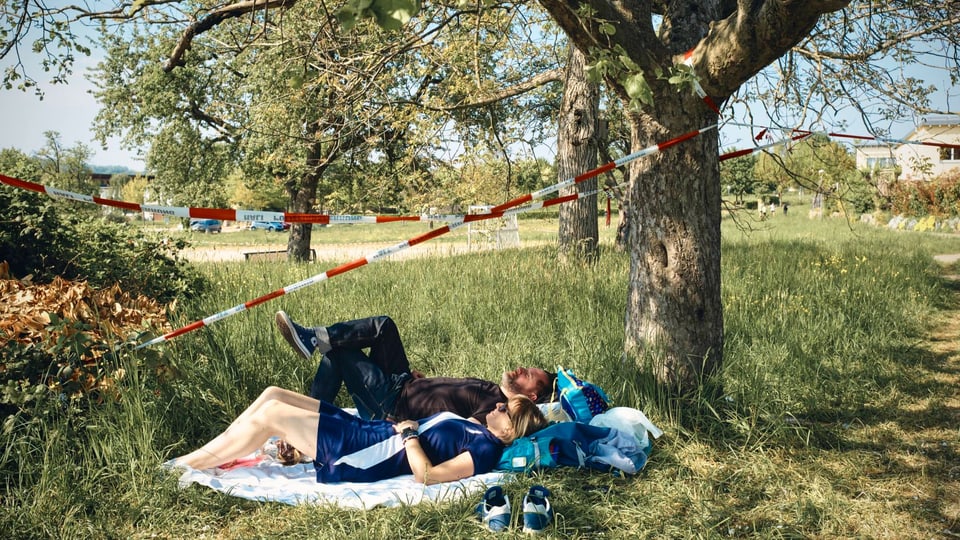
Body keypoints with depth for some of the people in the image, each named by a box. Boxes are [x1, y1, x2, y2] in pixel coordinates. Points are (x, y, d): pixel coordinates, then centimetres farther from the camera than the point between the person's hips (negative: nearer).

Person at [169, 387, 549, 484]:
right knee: (273, 394, 3)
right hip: (363, 430, 10)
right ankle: (212, 453, 12)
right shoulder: (474, 430, 15)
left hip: (355, 460, -10)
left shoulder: (486, 449, -14)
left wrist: (408, 432, -14)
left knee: (270, 414, -16)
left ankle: (185, 465, -2)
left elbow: (425, 475, -23)